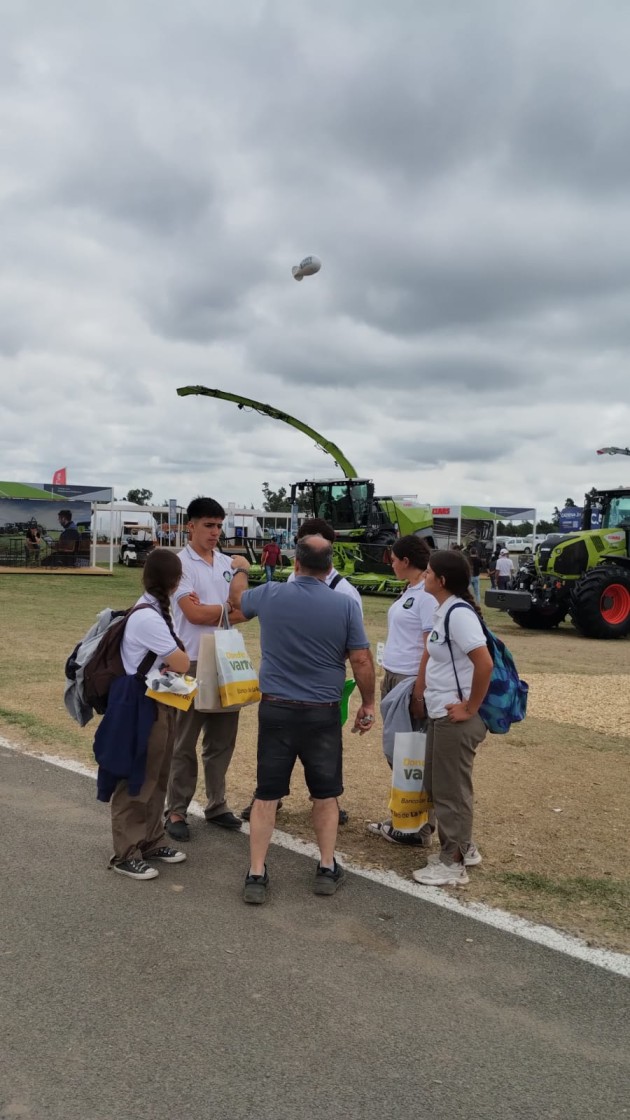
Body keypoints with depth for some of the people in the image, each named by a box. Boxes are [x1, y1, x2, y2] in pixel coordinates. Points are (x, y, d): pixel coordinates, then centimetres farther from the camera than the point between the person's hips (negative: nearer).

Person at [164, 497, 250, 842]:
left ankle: (216, 805, 26)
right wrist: (228, 609, -4)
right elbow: (194, 614, -14)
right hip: (192, 662, -5)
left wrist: (209, 610, -14)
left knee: (222, 739, 13)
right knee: (185, 742, 4)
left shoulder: (230, 564, 9)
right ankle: (176, 812, 14)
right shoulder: (180, 563, -7)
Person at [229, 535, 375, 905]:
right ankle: (327, 869, 24)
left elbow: (237, 599, 19)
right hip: (323, 713, -1)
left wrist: (239, 570, 39)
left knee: (267, 794, 10)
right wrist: (368, 704, 7)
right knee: (325, 794, 16)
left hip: (275, 709, 1)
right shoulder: (346, 605, -9)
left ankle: (256, 875, 13)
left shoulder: (269, 595, -4)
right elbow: (362, 661, -7)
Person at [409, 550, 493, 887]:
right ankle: (463, 848, 35)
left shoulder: (459, 613, -21)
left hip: (455, 718, -10)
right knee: (437, 786, 20)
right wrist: (419, 693, 11)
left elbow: (484, 664, -27)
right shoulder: (443, 612, 9)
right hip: (439, 715, 10)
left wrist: (471, 708, -19)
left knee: (451, 791, 3)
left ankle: (452, 864, 18)